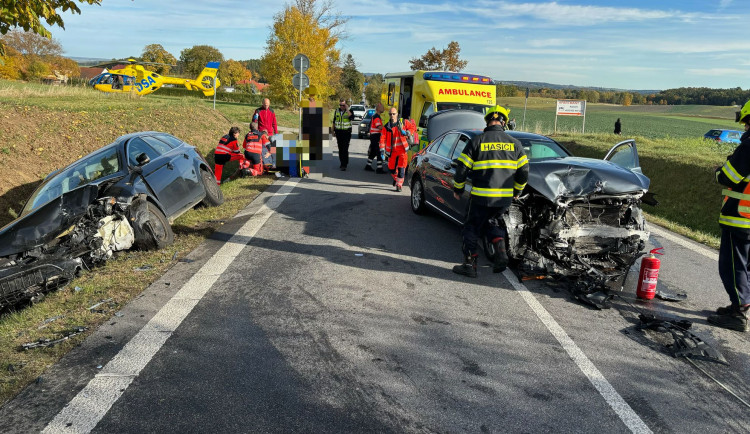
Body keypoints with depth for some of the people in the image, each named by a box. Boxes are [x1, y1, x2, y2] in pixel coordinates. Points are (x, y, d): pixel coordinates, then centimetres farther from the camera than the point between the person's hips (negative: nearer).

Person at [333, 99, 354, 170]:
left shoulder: (349, 111, -3)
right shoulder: (336, 112, 10)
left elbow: (351, 117, -25)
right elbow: (334, 122, 19)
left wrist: (347, 109, -22)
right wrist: (333, 130, 17)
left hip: (346, 132, -5)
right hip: (338, 132, 5)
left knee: (345, 149, -12)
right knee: (340, 148, 10)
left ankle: (344, 165, -13)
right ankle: (342, 163, 21)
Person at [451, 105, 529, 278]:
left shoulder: (476, 141, -4)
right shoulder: (515, 144, 5)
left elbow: (462, 169, -3)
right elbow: (523, 172, 8)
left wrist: (457, 189, 11)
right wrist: (517, 191, 24)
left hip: (481, 196, -3)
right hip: (505, 198, 4)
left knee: (471, 228, 11)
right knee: (492, 221, 26)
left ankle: (469, 264, 10)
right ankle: (501, 251, 7)